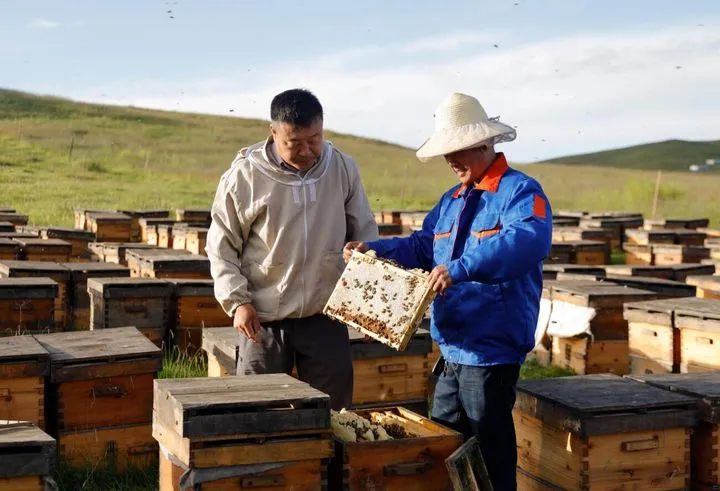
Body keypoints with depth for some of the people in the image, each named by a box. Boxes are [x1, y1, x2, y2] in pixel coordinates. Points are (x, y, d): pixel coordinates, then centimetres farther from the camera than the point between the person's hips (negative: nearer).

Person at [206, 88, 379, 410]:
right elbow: (222, 245, -1)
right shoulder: (243, 176, -8)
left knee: (335, 410, 10)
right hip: (264, 319, -2)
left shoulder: (343, 169, 1)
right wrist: (237, 301, -9)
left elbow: (364, 229, 13)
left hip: (326, 314, 2)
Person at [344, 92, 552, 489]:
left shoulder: (520, 192, -12)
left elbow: (529, 240, -31)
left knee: (488, 452, 2)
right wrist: (373, 250, 7)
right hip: (453, 348, 9)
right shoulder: (453, 200, 16)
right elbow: (423, 247, 22)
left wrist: (460, 268, -39)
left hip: (492, 349, -8)